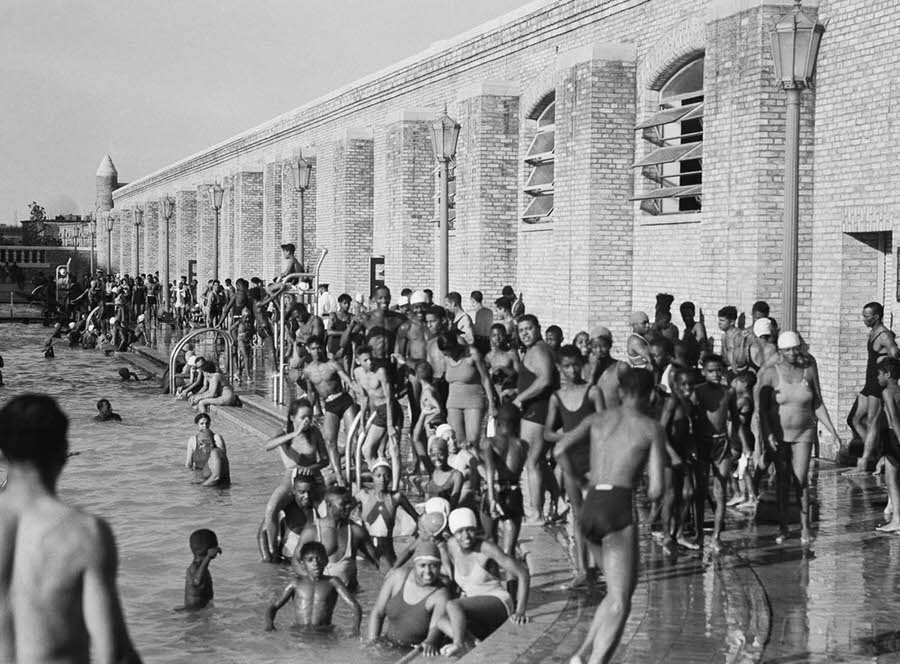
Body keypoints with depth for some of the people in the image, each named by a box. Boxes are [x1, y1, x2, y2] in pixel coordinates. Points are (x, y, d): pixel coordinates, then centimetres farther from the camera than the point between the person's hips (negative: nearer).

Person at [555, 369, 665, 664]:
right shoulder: (653, 428, 7)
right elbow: (656, 490, 0)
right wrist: (648, 492, 24)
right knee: (619, 604, -4)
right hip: (618, 509, -6)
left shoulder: (597, 418, 18)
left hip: (588, 510, 6)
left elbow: (560, 449, 3)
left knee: (623, 588, 22)